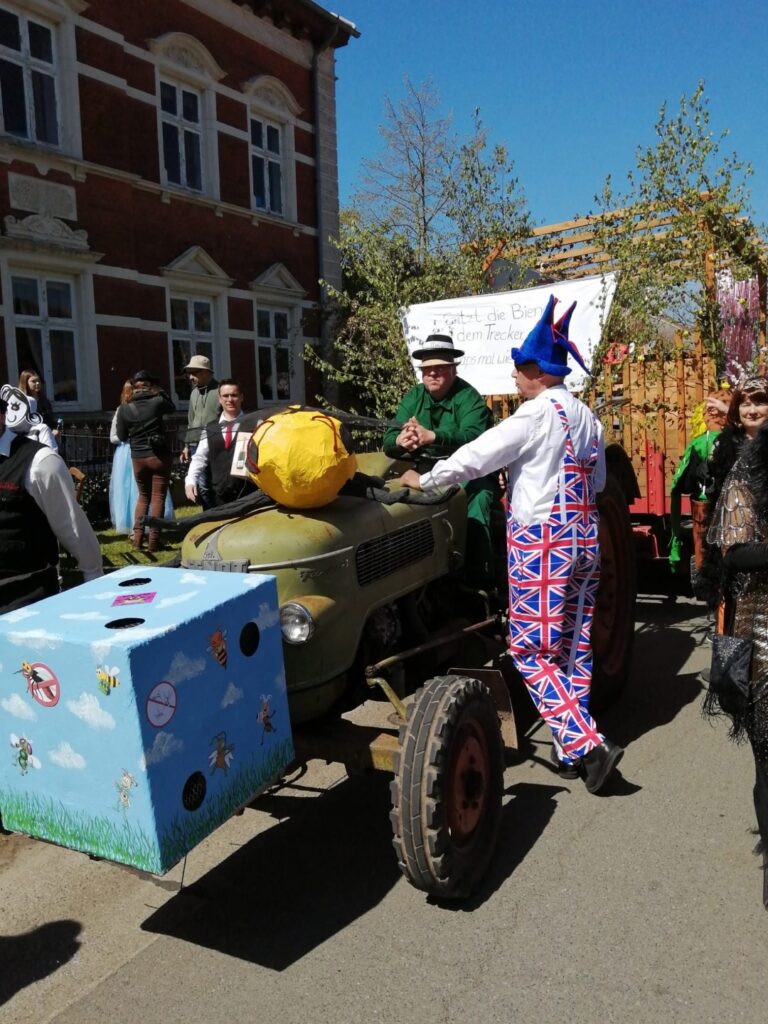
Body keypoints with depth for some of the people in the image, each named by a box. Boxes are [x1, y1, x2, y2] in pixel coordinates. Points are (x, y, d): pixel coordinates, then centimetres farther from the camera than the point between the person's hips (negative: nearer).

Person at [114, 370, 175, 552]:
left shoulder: (124, 408, -2)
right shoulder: (157, 402, -7)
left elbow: (122, 436, 5)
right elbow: (172, 408, 16)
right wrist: (160, 392, 19)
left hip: (138, 457, 3)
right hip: (159, 455, -3)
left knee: (143, 496, 19)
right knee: (158, 497, 3)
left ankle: (137, 537, 13)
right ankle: (153, 541, 1)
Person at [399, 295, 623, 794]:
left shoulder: (537, 414, -12)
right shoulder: (588, 418, 13)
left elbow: (478, 456, -14)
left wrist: (424, 480, -3)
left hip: (541, 543, -8)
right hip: (585, 539, 8)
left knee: (533, 650, -2)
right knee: (575, 644, 12)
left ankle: (586, 744, -6)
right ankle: (574, 747, 22)